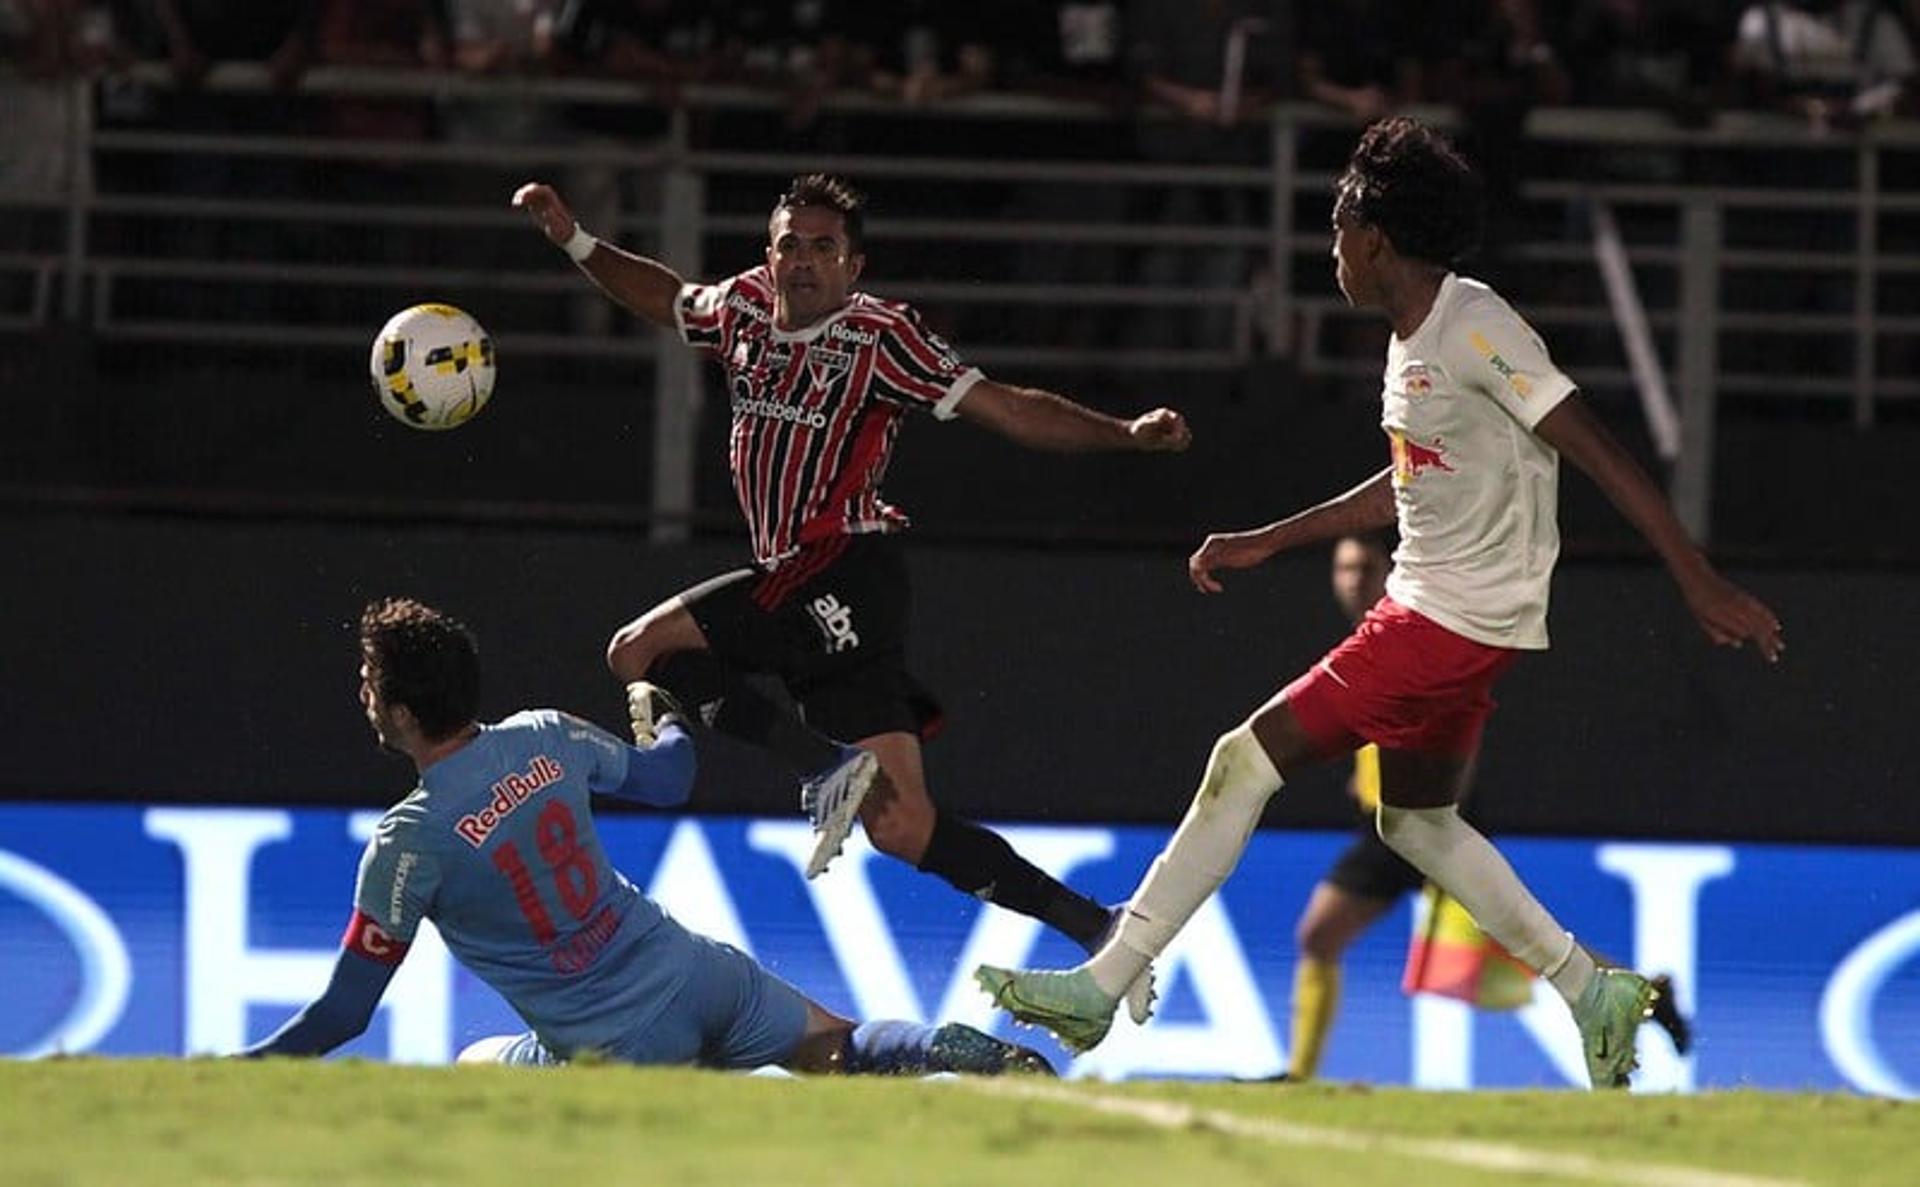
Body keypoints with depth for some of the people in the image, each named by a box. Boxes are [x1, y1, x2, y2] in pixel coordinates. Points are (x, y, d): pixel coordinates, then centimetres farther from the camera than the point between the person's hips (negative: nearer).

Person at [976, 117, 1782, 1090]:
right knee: (1416, 821, 20)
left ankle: (1102, 986, -4)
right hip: (1427, 605, 10)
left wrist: (1702, 584, -21)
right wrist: (1264, 543, 28)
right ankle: (1597, 996, 23)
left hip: (1450, 624, -10)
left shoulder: (1474, 329, -18)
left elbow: (1600, 454, -19)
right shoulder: (1416, 336, 11)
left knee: (1245, 762, -8)